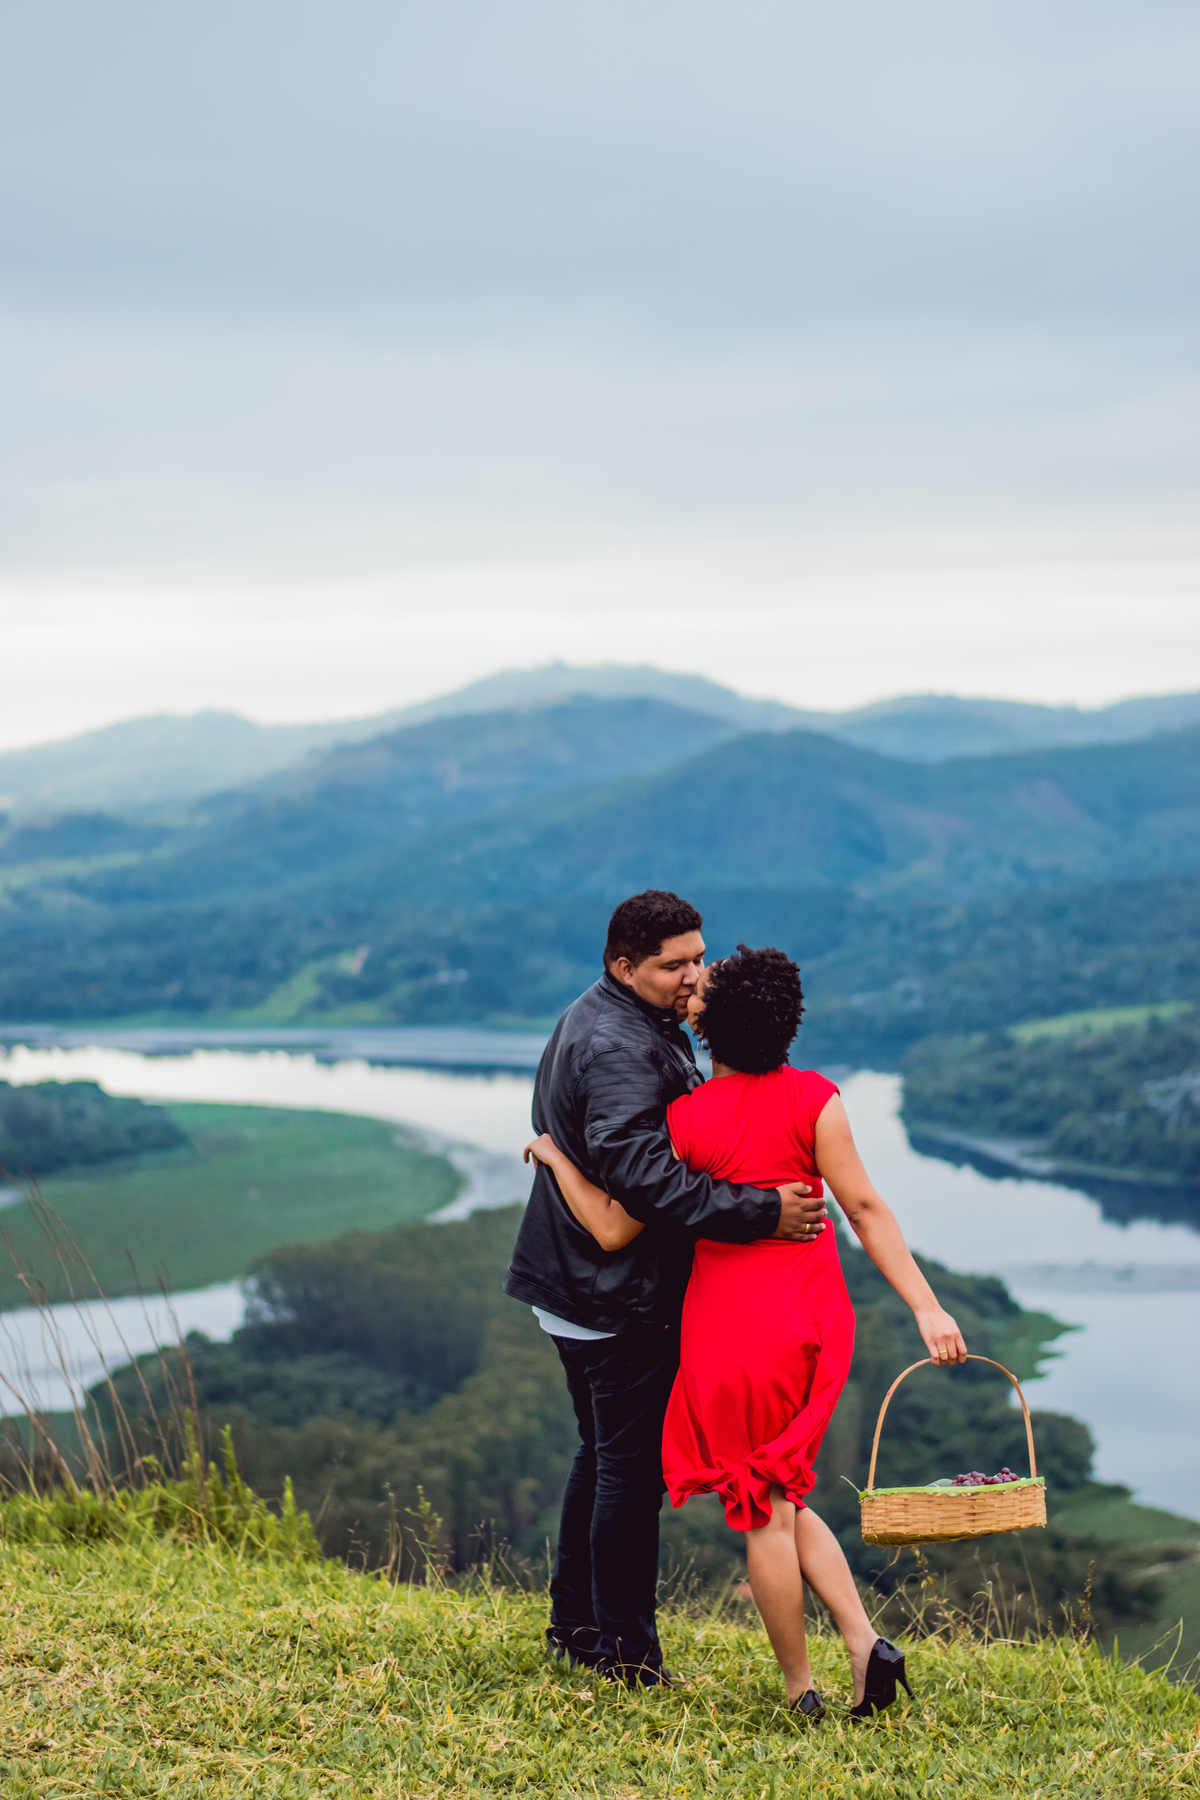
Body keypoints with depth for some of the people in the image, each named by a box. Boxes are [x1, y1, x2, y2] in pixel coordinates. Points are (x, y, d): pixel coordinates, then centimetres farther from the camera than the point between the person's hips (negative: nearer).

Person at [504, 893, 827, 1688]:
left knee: (604, 1454, 20)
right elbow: (646, 1175, -33)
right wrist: (761, 1211, -33)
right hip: (624, 1296, -11)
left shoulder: (596, 1026, 13)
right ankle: (624, 1650, 8)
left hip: (581, 1286, 11)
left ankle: (575, 1624, 31)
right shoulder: (617, 1048, -22)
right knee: (633, 1465, -1)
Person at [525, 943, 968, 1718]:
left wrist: (555, 1157, 9)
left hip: (734, 1320, -4)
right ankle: (866, 1644, 4)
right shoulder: (814, 1099, -2)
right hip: (816, 1317, 4)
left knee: (763, 1509, 8)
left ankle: (801, 1685, 15)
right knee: (784, 1495, 19)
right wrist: (927, 1306, -9)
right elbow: (865, 1209, -8)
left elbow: (615, 1230, -4)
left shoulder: (686, 1119, -7)